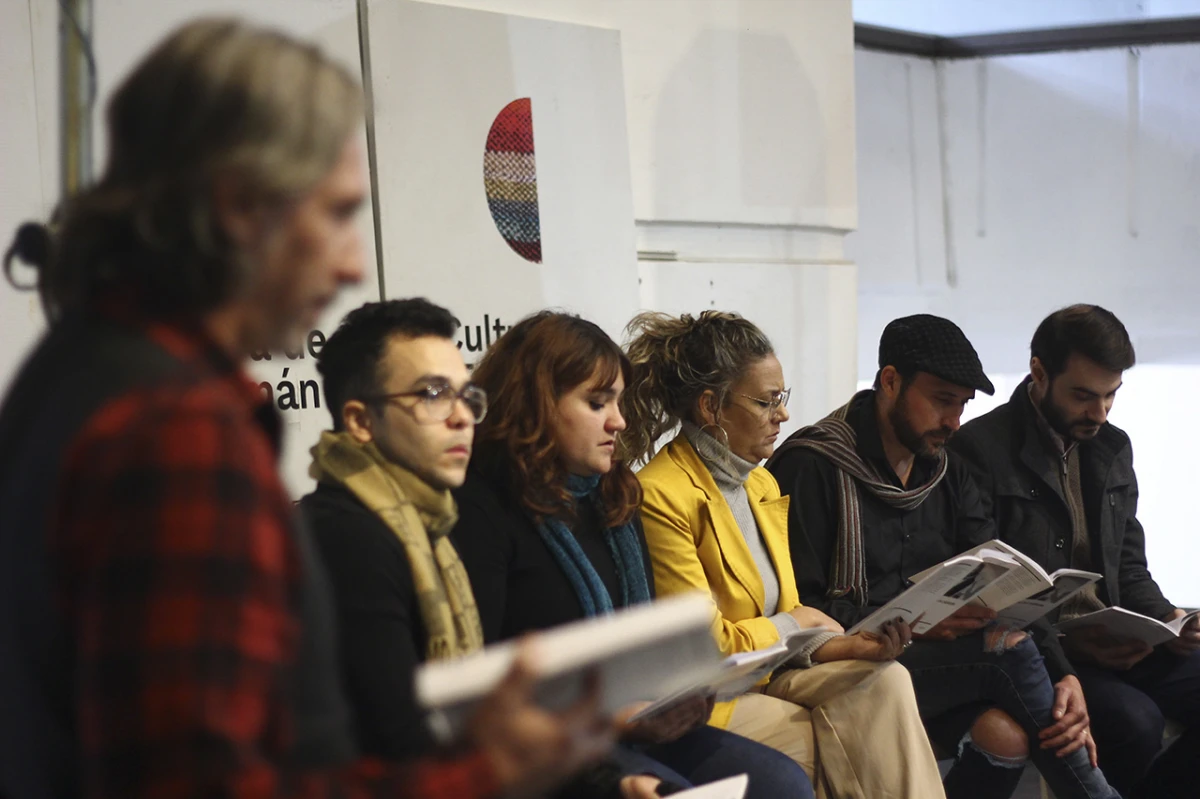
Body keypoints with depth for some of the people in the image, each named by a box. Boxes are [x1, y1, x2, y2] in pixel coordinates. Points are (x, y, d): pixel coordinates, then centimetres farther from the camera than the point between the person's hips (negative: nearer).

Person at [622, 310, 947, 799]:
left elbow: (787, 636, 9)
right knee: (855, 744, -23)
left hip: (766, 675, 7)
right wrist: (793, 622, -2)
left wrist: (852, 645, -11)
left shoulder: (763, 484, 12)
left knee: (883, 680, -18)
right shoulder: (662, 497, -17)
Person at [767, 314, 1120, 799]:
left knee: (1008, 735, -26)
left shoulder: (947, 475, 15)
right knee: (1007, 645, -24)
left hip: (935, 660, 6)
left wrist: (1064, 676, -8)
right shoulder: (810, 468, -7)